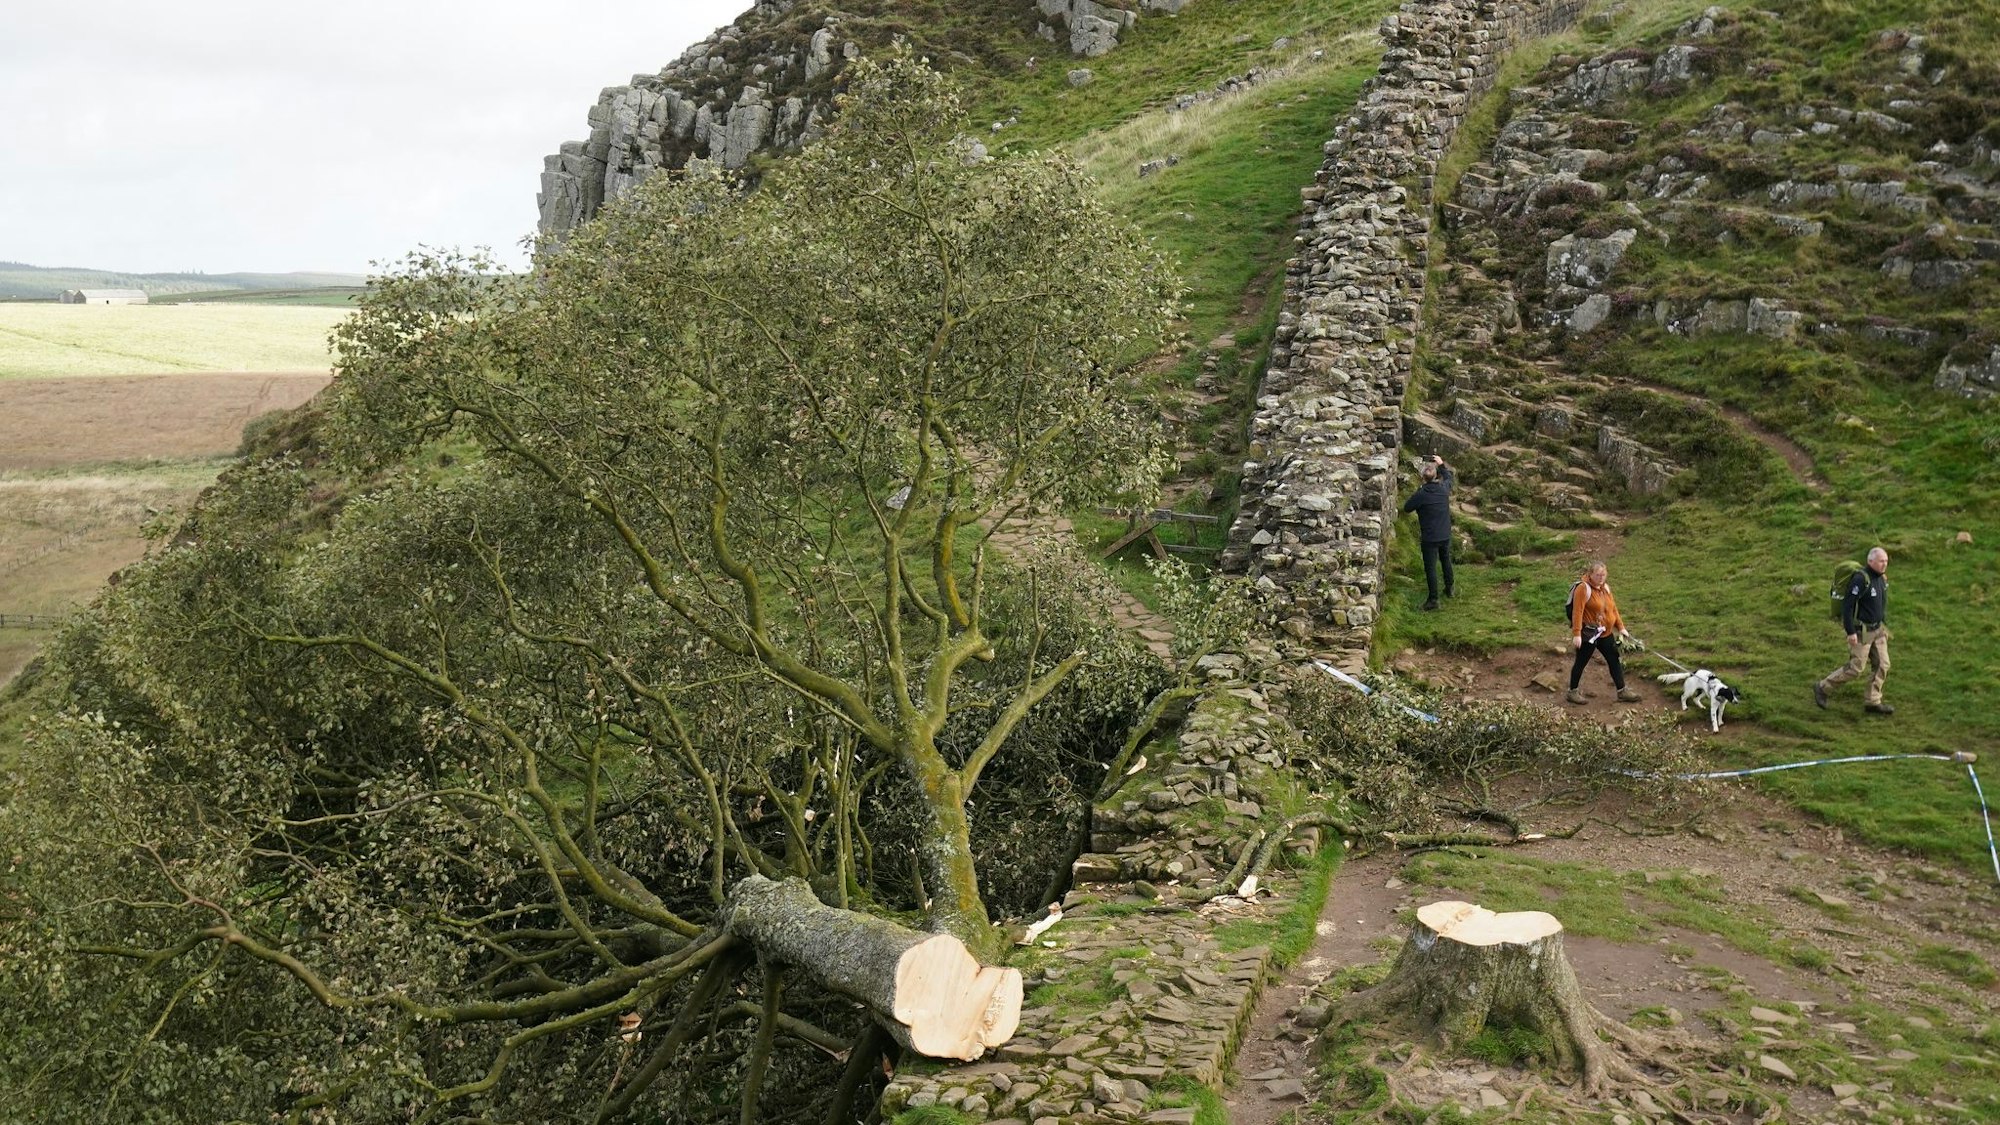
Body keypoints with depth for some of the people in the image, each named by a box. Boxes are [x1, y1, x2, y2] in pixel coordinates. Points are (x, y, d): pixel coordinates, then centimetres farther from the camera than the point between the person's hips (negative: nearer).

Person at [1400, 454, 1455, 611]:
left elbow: (1406, 509, -8)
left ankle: (1433, 599, 4)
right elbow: (1448, 476, 16)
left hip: (1429, 538, -5)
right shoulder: (1444, 488, -8)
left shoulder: (1421, 495, -23)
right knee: (1446, 561, 25)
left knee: (1430, 568, 2)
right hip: (1445, 535, 5)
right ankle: (1449, 589, 40)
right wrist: (1442, 464, 24)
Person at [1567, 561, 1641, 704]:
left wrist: (1621, 627, 10)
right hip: (1588, 633, -8)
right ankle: (1572, 692, 17)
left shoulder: (1605, 587, 7)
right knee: (1581, 662, 4)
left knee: (1614, 660, 10)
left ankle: (1622, 692, 18)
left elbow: (1613, 608, 14)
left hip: (1605, 633, 8)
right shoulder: (1583, 588, -19)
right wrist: (1576, 634, -28)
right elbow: (1577, 611, -23)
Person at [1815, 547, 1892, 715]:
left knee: (1882, 665, 5)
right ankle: (1822, 688, 12)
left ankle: (1872, 702, 13)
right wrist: (1851, 632, -24)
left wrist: (1884, 626, 20)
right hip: (1861, 631, -8)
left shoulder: (1881, 578, 5)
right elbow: (1847, 605, -23)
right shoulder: (1860, 579, -23)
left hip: (1877, 629, 8)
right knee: (1855, 668, -4)